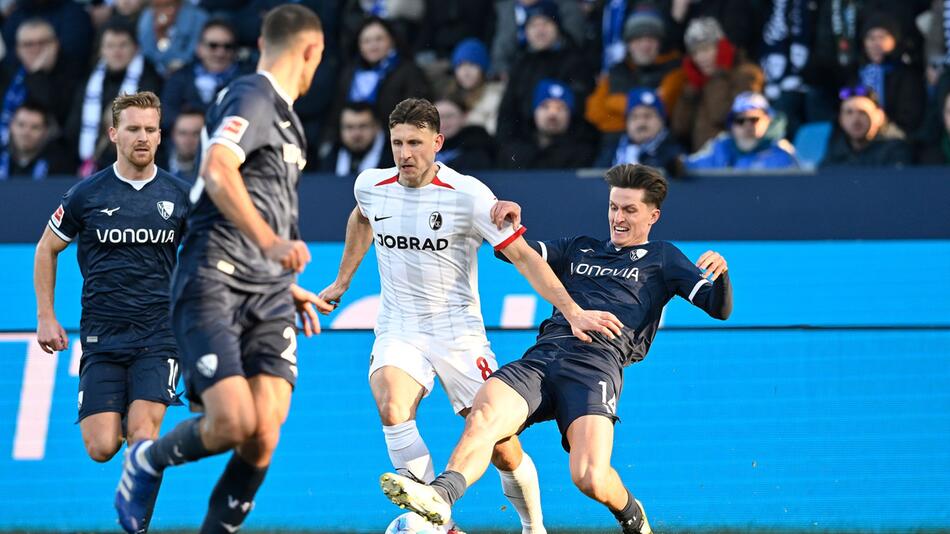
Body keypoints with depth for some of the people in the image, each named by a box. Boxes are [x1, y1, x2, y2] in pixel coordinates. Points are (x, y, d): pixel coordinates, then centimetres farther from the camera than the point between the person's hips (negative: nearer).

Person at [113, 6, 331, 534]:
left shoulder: (282, 115, 24)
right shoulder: (252, 97, -6)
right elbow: (217, 170, -25)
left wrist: (288, 289, 31)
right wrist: (270, 242, -36)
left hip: (266, 293, 8)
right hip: (213, 286, -8)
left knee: (263, 438, -9)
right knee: (234, 424, -19)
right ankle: (146, 460, 10)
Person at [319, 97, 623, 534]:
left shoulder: (468, 195, -14)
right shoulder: (370, 187, -2)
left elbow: (523, 256, -13)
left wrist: (572, 311, -21)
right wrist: (342, 282, 30)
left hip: (458, 330, -2)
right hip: (398, 330, 2)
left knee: (502, 446, -5)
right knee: (391, 411, -28)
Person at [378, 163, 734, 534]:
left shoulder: (661, 258, 21)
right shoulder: (579, 250, 34)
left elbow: (719, 308, 11)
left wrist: (720, 274, -12)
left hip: (596, 362, -4)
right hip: (540, 356, 4)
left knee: (591, 480, -25)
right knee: (483, 417, -30)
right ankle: (440, 496, -52)